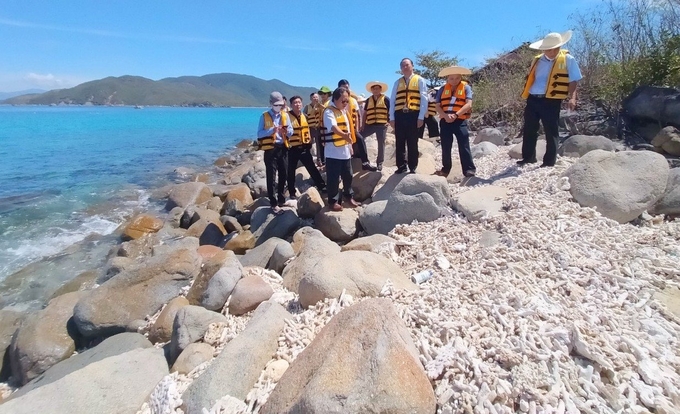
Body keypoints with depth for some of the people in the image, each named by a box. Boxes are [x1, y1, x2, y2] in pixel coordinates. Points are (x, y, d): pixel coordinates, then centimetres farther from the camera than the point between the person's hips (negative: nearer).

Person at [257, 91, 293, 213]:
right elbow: (259, 133, -8)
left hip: (283, 147, 5)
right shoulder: (264, 116, -3)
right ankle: (273, 203, 3)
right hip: (270, 148, -4)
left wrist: (287, 131, -15)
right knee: (271, 176, -2)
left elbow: (291, 131, 8)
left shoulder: (285, 115, 8)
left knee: (284, 174, 12)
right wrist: (272, 130, -23)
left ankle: (281, 199, 27)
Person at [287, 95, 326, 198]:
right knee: (291, 171, 5)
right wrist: (286, 145, -20)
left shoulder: (304, 116, 11)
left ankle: (321, 185, 18)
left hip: (304, 147, 5)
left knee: (312, 168, 10)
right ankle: (292, 192, 16)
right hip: (292, 148, -5)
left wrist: (309, 143, 16)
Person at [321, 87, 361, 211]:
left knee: (348, 176, 17)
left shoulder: (345, 111, 14)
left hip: (345, 151, 8)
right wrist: (343, 135, -50)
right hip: (333, 152, -8)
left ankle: (349, 197, 32)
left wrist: (350, 144, 21)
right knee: (334, 178, -1)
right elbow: (333, 126, -33)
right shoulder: (329, 112, -14)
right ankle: (333, 201, 10)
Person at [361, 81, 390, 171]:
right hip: (370, 124, 3)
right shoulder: (368, 100, 13)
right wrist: (362, 125, 6)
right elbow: (365, 113, 14)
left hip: (382, 125, -3)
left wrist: (389, 122, -9)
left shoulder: (386, 99, 2)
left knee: (381, 144, 2)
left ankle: (379, 163, 12)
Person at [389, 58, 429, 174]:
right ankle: (401, 167, 12)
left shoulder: (420, 80, 8)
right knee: (399, 143, 4)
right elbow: (392, 100, 12)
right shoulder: (398, 82, 16)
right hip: (399, 115, 3)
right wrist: (392, 117, 3)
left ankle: (412, 168, 9)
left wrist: (421, 117, -9)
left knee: (412, 143, 2)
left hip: (414, 115, -3)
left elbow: (424, 99, 0)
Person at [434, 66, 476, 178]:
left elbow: (468, 104, -7)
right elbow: (438, 106, 5)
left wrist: (456, 115, -20)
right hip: (445, 121, 3)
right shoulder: (442, 89, 12)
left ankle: (469, 170, -2)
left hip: (460, 121, -3)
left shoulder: (466, 87, 4)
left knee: (464, 146, -6)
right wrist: (445, 115, -14)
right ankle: (445, 169, 19)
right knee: (445, 147, 8)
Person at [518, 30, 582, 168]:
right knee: (529, 131, 9)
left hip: (551, 101, -4)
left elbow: (573, 81, -1)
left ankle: (549, 161, 9)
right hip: (532, 100, 5)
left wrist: (572, 98, -13)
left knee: (551, 132, 1)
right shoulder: (538, 60, 13)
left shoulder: (568, 59, 1)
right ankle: (528, 157, 22)